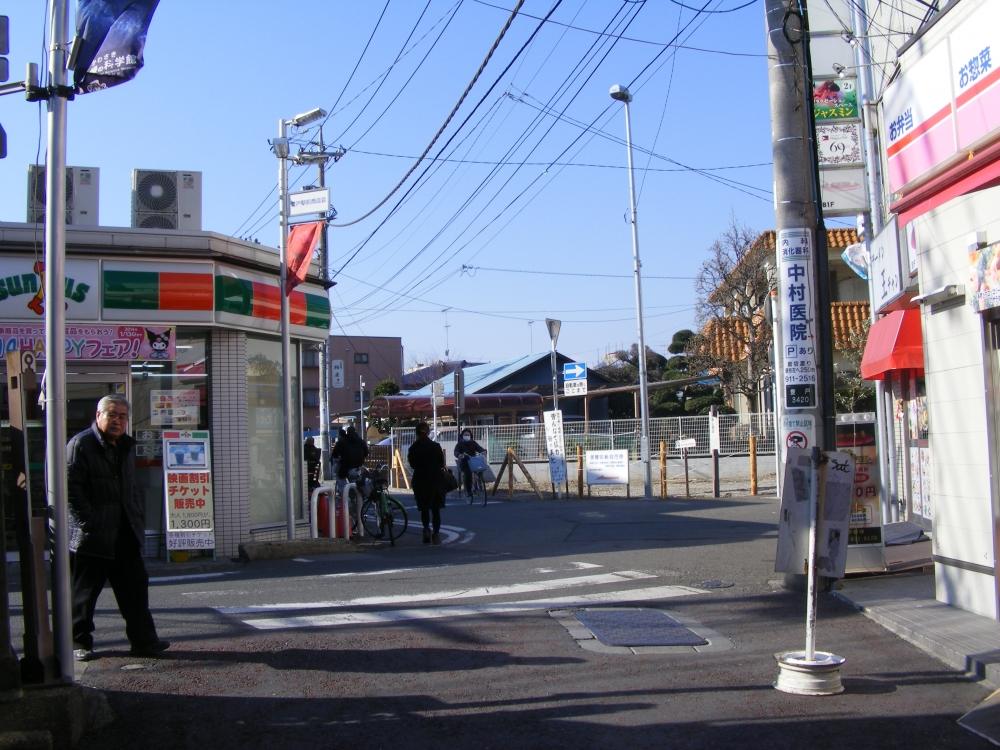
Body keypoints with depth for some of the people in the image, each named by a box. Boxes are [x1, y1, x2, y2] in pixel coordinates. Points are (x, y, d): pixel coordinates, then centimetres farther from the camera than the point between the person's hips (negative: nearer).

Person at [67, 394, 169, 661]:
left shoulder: (126, 447, 16)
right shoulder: (80, 444, -8)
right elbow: (70, 488, -15)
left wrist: (139, 517, 13)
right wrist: (88, 523, -18)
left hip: (125, 535, 7)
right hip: (91, 538, -7)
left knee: (135, 588, 6)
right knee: (84, 592, 4)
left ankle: (143, 640, 11)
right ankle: (79, 642, 16)